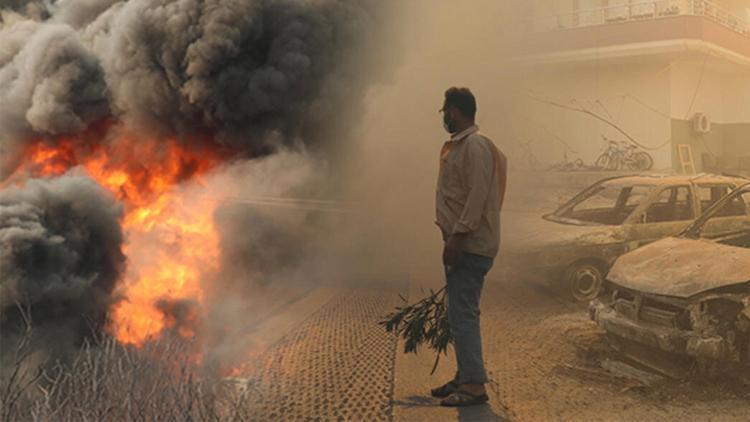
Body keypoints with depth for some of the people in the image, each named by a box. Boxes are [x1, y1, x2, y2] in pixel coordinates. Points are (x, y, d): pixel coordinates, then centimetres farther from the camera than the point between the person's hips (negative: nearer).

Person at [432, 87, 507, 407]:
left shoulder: (475, 146, -13)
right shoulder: (459, 145, 18)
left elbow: (478, 195, -21)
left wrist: (458, 236, -24)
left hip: (470, 245, -10)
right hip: (463, 244, 10)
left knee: (464, 314, -11)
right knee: (459, 313, 14)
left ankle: (474, 385, -8)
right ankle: (464, 377, 21)